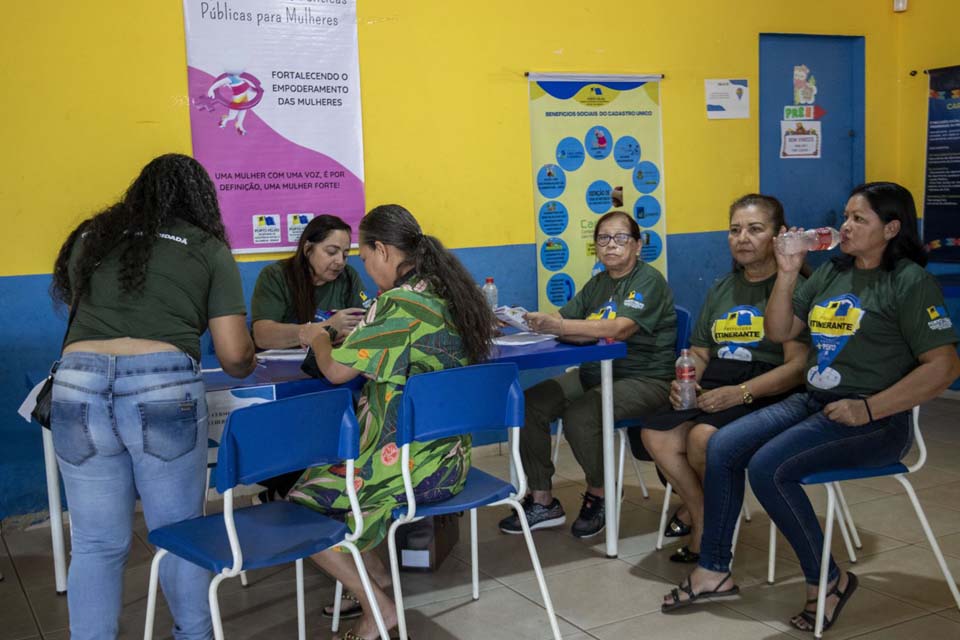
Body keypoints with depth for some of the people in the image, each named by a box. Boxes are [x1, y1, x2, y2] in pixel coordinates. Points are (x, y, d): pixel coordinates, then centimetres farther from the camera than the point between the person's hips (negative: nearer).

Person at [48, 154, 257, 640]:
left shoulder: (91, 237, 20)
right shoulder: (209, 250, 11)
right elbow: (234, 356, 6)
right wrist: (248, 365, 29)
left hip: (79, 387, 2)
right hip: (164, 390, -2)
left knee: (96, 543, 13)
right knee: (179, 533, 15)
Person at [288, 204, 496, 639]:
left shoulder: (398, 304, -22)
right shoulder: (450, 293, 5)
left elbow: (336, 370, -17)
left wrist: (319, 338, 3)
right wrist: (357, 337, 15)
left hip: (410, 467, -9)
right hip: (449, 460, 9)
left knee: (302, 501, 7)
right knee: (326, 473, 25)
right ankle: (375, 578, 23)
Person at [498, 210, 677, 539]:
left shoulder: (648, 280, -10)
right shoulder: (598, 283, 15)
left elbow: (620, 328, -27)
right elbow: (564, 318, 6)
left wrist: (558, 326, -35)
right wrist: (535, 321, -16)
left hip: (644, 380, -8)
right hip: (594, 373, 8)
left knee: (579, 415, -31)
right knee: (529, 404, -10)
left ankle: (600, 494, -3)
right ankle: (542, 502, 0)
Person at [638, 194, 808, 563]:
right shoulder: (721, 289, 20)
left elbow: (798, 365, -14)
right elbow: (699, 352, 22)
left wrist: (740, 392, -23)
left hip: (766, 393, -6)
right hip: (712, 387, 7)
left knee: (704, 436, -32)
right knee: (655, 434, -19)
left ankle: (703, 516, 0)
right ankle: (704, 524, -3)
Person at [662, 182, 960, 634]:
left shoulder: (911, 282, -9)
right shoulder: (831, 272, 12)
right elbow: (779, 332, 12)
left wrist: (869, 409, -21)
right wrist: (787, 273, -1)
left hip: (874, 420, -7)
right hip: (812, 402, 8)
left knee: (768, 468, -25)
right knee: (722, 448, -5)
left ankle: (827, 579, -4)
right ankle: (714, 571, 6)